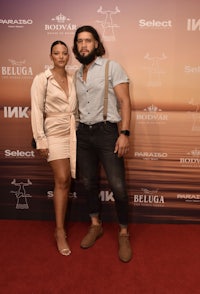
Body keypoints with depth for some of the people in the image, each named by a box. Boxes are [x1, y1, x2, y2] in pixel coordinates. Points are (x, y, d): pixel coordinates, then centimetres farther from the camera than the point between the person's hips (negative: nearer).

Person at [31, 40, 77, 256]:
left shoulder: (72, 79, 12)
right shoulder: (41, 79, -2)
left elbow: (76, 108, 12)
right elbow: (37, 111, -7)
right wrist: (40, 140, -12)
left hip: (74, 133, 4)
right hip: (55, 133, -4)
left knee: (66, 181, 6)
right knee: (62, 180, -9)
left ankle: (60, 226, 20)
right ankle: (60, 231, 1)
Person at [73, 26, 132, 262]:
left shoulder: (112, 67, -2)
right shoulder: (77, 74, 14)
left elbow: (124, 101, -8)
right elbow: (78, 107, 16)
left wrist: (124, 133, -17)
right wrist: (75, 132, 11)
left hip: (106, 132, -5)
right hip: (83, 134, 5)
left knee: (118, 186, -5)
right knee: (89, 183, 12)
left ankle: (124, 234, 14)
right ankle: (95, 226, 31)